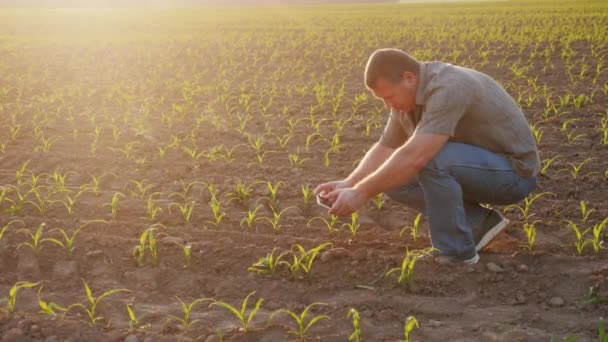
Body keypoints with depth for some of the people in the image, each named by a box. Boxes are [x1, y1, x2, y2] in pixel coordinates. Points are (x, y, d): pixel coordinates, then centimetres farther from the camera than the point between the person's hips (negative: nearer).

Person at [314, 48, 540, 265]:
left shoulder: (447, 89, -30)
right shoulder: (407, 96, -1)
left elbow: (414, 157, -37)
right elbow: (384, 151, 6)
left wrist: (361, 193, -30)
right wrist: (348, 184, -10)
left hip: (513, 172, -9)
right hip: (476, 170, 9)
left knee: (430, 159, -31)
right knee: (394, 176, 0)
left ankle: (456, 250, -15)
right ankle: (478, 222, 5)